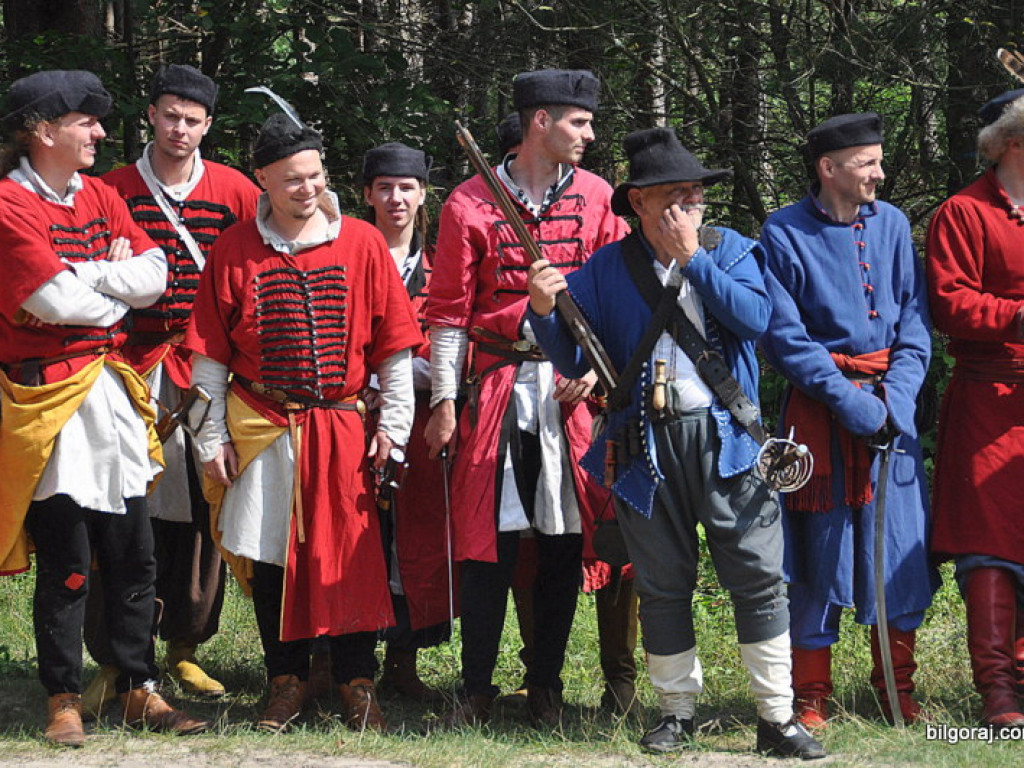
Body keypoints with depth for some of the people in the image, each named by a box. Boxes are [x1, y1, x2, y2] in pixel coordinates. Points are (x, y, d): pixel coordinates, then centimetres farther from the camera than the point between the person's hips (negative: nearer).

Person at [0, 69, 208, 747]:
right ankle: (64, 700, 8)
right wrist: (117, 293, -1)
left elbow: (153, 276, 3)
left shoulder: (101, 198, 13)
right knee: (66, 563, -3)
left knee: (133, 557, 8)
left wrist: (83, 275, -9)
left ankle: (139, 688, 17)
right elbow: (56, 301, -18)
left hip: (112, 392, 7)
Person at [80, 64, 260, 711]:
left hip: (204, 363, 1)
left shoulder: (233, 190, 5)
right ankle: (112, 661, 1)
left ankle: (185, 646, 16)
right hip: (131, 364, -1)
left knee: (200, 508, 3)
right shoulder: (114, 189, 5)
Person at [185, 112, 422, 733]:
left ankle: (358, 683, 12)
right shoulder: (235, 251, 1)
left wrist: (394, 423, 0)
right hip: (262, 431, 1)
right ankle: (288, 681, 17)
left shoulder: (362, 244, 1)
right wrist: (213, 440, 1)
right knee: (270, 556, 4)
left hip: (344, 426, 0)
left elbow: (394, 343, 4)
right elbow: (209, 355, 5)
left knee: (353, 554, 0)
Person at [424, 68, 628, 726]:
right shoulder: (471, 202, 1)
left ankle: (547, 686, 15)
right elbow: (449, 310, 2)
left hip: (572, 390, 2)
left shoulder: (596, 197, 7)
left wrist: (596, 367, -5)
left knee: (565, 538, 4)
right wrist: (444, 401, -2)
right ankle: (478, 691, 5)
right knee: (489, 543, -3)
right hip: (497, 387, -2)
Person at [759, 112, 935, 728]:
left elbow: (916, 319, 6)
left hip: (892, 405, 4)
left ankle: (898, 689, 15)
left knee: (902, 546, 3)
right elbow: (785, 338, -9)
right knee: (820, 553, -1)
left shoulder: (892, 224, 7)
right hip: (820, 407, -4)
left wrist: (898, 395, -9)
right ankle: (811, 696, 9)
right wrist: (851, 401, -15)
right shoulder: (785, 235, -5)